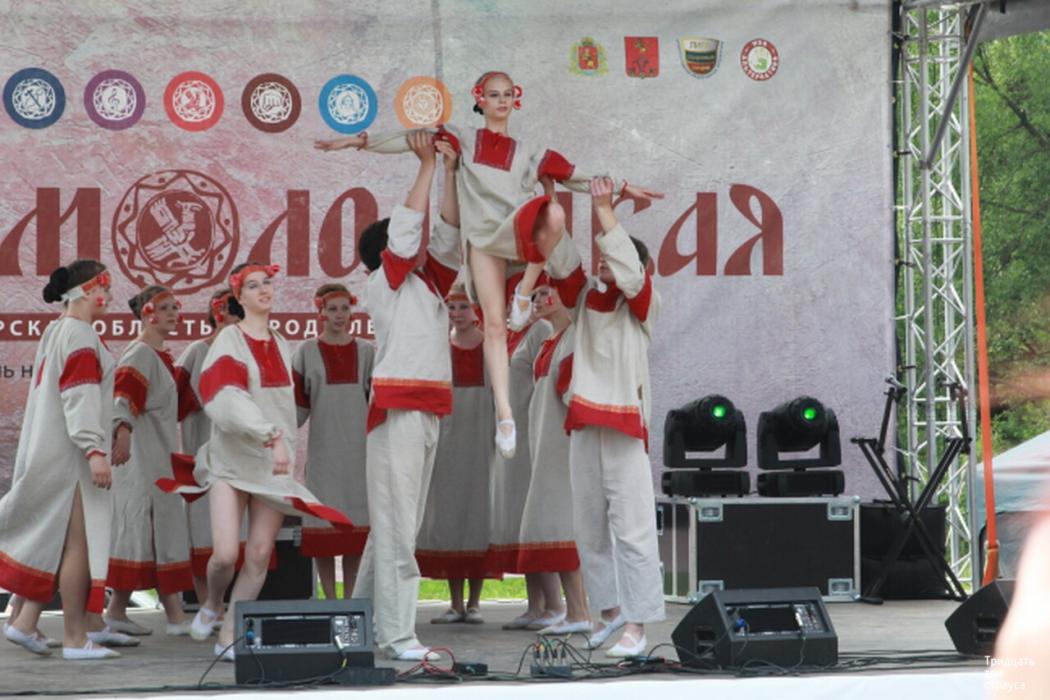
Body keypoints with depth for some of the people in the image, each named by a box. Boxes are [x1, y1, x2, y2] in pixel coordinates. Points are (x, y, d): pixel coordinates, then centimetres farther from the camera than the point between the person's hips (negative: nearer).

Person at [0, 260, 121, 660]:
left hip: (51, 452, 10)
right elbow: (81, 398, -21)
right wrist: (95, 450, -26)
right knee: (79, 542, -6)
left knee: (60, 541, 13)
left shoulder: (55, 333, 16)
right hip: (72, 456, -10)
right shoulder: (80, 335, -14)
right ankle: (75, 638, -4)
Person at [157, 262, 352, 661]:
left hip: (272, 463, 5)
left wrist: (285, 443, 13)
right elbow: (227, 400, -21)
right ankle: (212, 605, 17)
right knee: (226, 553, -14)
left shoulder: (281, 345, 14)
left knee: (260, 554, -3)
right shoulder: (230, 341, -6)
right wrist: (272, 436, -29)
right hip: (231, 459, -5)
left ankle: (229, 636, 5)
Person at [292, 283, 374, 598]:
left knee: (357, 521, 0)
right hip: (323, 448, -2)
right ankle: (330, 600, 0)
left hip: (358, 446, 2)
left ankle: (350, 599, 6)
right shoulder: (307, 352, 5)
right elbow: (298, 404, 6)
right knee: (325, 519, -4)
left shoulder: (366, 352, 9)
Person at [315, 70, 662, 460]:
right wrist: (360, 141, 3)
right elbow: (412, 141, 11)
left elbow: (573, 177, 17)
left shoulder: (528, 153, 18)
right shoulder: (462, 141, 17)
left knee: (555, 215, -36)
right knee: (494, 323, -11)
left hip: (521, 230, 0)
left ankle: (526, 292, -16)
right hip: (483, 238, 0)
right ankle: (504, 414, -13)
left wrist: (621, 189, 9)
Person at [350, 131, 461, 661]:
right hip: (397, 406, -8)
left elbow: (447, 237, 16)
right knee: (395, 522, -10)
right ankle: (396, 634, -13)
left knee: (401, 521, 7)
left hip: (428, 410, 8)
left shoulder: (428, 282, 21)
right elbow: (407, 228, -6)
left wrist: (450, 172, 11)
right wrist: (427, 166, 0)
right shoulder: (383, 283, 1)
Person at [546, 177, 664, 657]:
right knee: (589, 527, 9)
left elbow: (629, 272, -18)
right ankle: (610, 609, 21)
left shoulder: (641, 303, -1)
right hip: (584, 425, 5)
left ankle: (635, 624, -9)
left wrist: (605, 211, -18)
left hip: (625, 428, -5)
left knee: (631, 526, -8)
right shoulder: (586, 297, 11)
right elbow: (561, 264, 0)